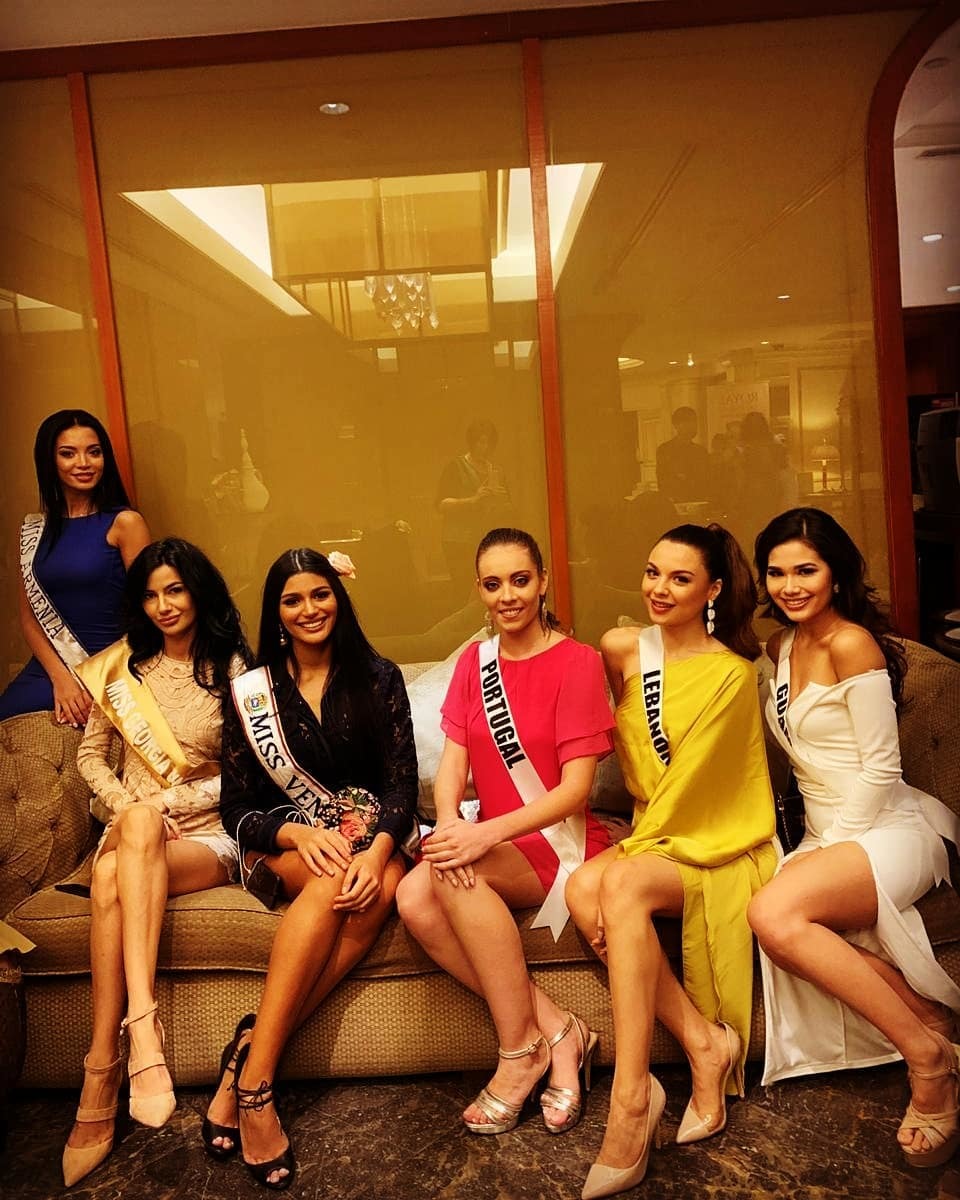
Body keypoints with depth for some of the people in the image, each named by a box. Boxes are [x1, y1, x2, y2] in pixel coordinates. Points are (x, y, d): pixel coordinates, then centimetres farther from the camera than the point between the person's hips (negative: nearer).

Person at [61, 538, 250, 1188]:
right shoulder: (122, 665, 12)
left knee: (113, 880, -33)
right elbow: (91, 757, 13)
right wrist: (130, 808, -6)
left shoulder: (232, 668, 3)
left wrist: (163, 804, -11)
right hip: (135, 831, 2)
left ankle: (103, 1072, -34)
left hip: (207, 836, -2)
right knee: (108, 879, -34)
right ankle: (144, 1025, -36)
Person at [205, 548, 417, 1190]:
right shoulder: (250, 692, 3)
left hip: (368, 833, 1)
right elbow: (238, 809, 1)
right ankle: (254, 1081, -31)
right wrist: (299, 834, -21)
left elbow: (402, 783, -3)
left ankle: (253, 1050, -29)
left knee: (382, 887, -35)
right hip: (283, 842, -1)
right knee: (336, 879, -36)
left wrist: (377, 851, -24)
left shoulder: (379, 679, 3)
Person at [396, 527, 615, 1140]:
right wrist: (449, 823, -23)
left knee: (453, 871, -31)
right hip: (494, 844, 5)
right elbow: (453, 757, 0)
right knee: (415, 898, -24)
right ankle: (555, 1027, -12)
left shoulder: (577, 661, -8)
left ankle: (521, 1052, -14)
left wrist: (487, 834, -27)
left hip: (562, 842, -5)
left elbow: (576, 788, -14)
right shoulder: (474, 663, 10)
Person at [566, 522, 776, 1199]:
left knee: (620, 884, -33)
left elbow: (687, 780, -16)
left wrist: (630, 856, -19)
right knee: (584, 888, -27)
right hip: (654, 839, 5)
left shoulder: (731, 673, -10)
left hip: (717, 848, -5)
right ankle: (705, 1044, -16)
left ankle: (630, 1101, -28)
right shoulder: (623, 650, 5)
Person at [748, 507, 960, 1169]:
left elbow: (880, 768, -14)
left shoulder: (850, 643, -12)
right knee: (781, 923, -25)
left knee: (775, 912, -31)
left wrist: (830, 850, -11)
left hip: (889, 832, -7)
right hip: (826, 838, 7)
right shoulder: (782, 646, 12)